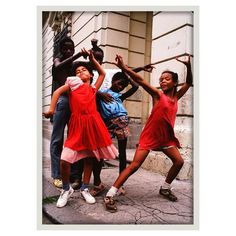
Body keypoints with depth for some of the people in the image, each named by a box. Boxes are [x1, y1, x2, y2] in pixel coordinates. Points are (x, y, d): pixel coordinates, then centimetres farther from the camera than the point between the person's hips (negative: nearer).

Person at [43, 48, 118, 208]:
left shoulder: (93, 89, 18)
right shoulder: (74, 82, 10)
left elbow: (102, 73, 29)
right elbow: (57, 92, 3)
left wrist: (92, 59, 29)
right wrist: (51, 109, -8)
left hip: (93, 124, 3)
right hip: (77, 125, -3)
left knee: (89, 157, 10)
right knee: (65, 160, -9)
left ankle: (85, 189, 27)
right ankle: (66, 189, 16)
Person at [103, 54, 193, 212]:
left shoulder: (176, 97, 8)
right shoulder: (158, 94, -8)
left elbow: (189, 83, 10)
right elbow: (140, 81, -19)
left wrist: (188, 66, -7)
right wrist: (124, 67, -30)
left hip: (166, 137, 7)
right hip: (150, 136, -6)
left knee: (179, 161, 8)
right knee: (135, 165, -12)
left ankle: (165, 188, 29)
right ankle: (110, 195, -8)